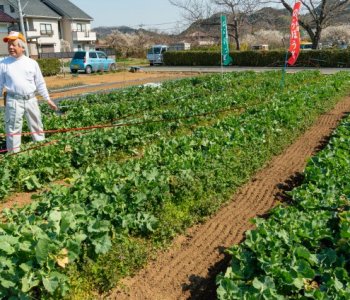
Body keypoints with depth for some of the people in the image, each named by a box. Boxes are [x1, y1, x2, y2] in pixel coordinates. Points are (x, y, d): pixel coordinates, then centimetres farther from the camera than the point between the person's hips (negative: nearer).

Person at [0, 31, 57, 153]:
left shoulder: (32, 63, 4)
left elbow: (40, 83, 9)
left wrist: (48, 99, 8)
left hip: (30, 99, 2)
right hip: (14, 100, -2)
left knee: (37, 125, 13)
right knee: (13, 128, 2)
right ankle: (14, 154, 12)